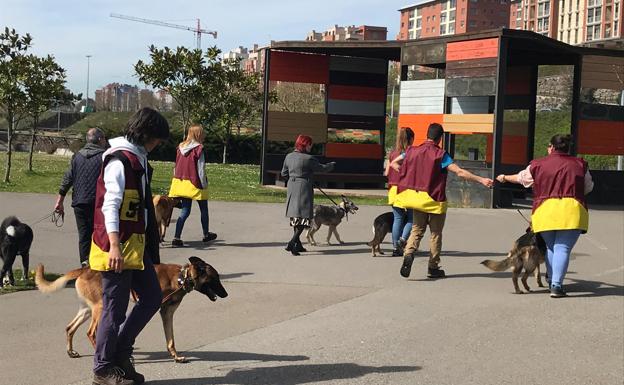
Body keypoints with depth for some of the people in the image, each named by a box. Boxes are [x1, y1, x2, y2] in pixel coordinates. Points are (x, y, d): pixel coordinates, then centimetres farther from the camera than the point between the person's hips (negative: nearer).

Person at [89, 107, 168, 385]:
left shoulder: (138, 159, 16)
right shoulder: (120, 161, -14)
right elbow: (110, 205, -21)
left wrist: (150, 246, 25)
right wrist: (114, 245, -28)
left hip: (137, 244, 10)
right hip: (119, 246, -10)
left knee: (152, 297, 12)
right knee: (115, 308, -1)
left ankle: (120, 354, 22)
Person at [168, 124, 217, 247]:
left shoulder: (180, 147, 6)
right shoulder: (198, 149, -14)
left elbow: (176, 167, 10)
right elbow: (201, 169, -15)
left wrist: (176, 181, 16)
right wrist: (204, 184, -8)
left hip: (181, 183, 6)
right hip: (195, 184, -6)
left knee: (185, 211, 7)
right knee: (204, 209, 14)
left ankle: (176, 238, -4)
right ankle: (206, 234, 28)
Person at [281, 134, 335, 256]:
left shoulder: (289, 157, 5)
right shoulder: (309, 159, -14)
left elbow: (284, 174, 14)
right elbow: (323, 168, -3)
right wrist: (332, 164, 17)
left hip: (292, 188, 7)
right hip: (304, 188, -7)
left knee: (295, 216, 16)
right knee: (304, 216, -5)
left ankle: (297, 245, 22)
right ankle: (292, 243, -18)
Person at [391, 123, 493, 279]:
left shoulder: (413, 151, 2)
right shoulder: (440, 155, -12)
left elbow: (393, 164, 13)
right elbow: (459, 172, -20)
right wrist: (481, 180, -18)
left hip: (417, 198, 4)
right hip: (435, 200, -3)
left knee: (417, 229, 13)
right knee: (436, 233, 10)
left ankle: (409, 253, -15)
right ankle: (433, 268, 14)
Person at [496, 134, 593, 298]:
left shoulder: (538, 164, 9)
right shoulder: (579, 164, 10)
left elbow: (521, 177, 26)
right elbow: (588, 187, 20)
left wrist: (504, 178, 45)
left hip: (545, 209, 1)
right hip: (571, 210, -1)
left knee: (550, 246, 18)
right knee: (563, 248, -1)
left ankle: (552, 281, 26)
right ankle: (556, 286, -9)